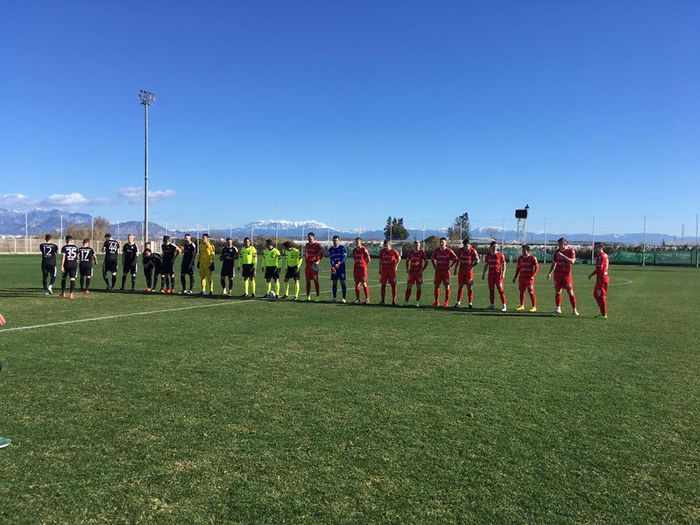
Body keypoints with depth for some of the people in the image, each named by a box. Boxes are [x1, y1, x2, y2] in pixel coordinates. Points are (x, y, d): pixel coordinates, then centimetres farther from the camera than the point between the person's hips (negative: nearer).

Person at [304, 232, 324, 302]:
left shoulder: (317, 245, -7)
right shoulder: (307, 245, 14)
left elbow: (321, 254, -10)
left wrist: (318, 261, -19)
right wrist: (306, 259, 15)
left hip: (314, 265, -6)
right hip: (308, 264, 7)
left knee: (315, 280, -5)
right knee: (308, 280, 8)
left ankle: (318, 296, -1)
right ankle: (308, 296, 15)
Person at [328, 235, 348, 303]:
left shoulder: (342, 248, 0)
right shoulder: (330, 249, 11)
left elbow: (345, 257, -10)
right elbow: (330, 259, 1)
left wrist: (338, 263, -24)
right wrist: (332, 266, -16)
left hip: (341, 267, -3)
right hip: (333, 268, 3)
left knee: (342, 282, -6)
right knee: (334, 282, 6)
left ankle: (343, 298, -4)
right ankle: (334, 297, 13)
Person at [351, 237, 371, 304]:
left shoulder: (364, 250, -9)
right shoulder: (354, 250, 10)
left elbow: (368, 259, -5)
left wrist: (365, 265, 2)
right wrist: (358, 264, 13)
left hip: (363, 268, -6)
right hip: (356, 268, 6)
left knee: (364, 283, -5)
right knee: (357, 283, 6)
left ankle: (367, 298, 3)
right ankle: (357, 298, 12)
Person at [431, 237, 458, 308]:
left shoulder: (449, 251, -6)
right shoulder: (437, 250, 6)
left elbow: (455, 259, -3)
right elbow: (432, 258, 20)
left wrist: (451, 267, -7)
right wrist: (435, 266, 9)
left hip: (446, 271, -4)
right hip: (438, 271, 4)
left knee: (447, 286, 0)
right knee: (436, 286, 3)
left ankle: (446, 303, 6)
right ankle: (436, 302, 12)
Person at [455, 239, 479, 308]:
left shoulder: (473, 251, -10)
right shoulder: (460, 250, 2)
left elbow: (477, 261, -10)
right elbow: (458, 260, 12)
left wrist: (471, 266, -20)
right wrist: (455, 268, 12)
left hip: (469, 271, -3)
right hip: (461, 270, 3)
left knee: (469, 287, 0)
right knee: (460, 286, 6)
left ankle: (470, 303, 5)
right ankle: (458, 302, 12)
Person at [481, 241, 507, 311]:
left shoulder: (500, 255, -2)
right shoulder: (487, 255, 9)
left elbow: (503, 265, -2)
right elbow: (486, 265, 16)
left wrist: (503, 273, -13)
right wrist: (483, 274, 13)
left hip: (498, 275, -4)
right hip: (490, 275, 4)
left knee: (500, 290, -7)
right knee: (491, 290, 8)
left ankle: (504, 306, -5)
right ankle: (491, 305, 16)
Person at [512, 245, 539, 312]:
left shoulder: (532, 258, -6)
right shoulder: (520, 258, 12)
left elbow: (537, 267, -8)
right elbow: (518, 268, 18)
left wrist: (533, 276, -19)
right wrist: (515, 277, 15)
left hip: (529, 278, -6)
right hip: (521, 278, 6)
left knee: (531, 292, -5)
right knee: (521, 292, 8)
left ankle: (534, 307, 1)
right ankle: (522, 306, 19)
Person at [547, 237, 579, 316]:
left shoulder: (571, 251, -6)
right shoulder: (557, 251, 8)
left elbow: (572, 262, -20)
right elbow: (554, 263, 16)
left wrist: (562, 255, -26)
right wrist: (550, 273, 10)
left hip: (566, 274, -4)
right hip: (557, 274, 4)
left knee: (570, 292, -3)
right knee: (557, 291, 3)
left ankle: (574, 310, 3)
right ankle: (558, 308, 11)